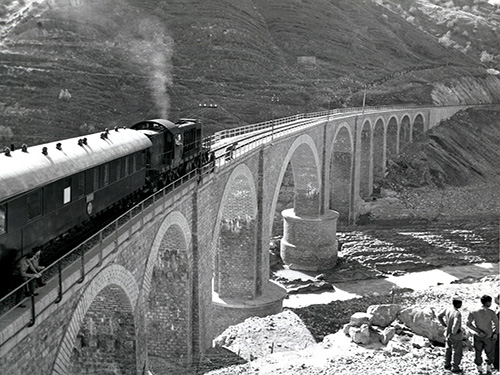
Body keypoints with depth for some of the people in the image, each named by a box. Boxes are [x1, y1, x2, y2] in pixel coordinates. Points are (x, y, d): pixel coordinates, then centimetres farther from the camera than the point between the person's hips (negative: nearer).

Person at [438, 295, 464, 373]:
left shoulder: (447, 309, -9)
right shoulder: (457, 313, -31)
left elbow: (439, 316, 4)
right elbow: (456, 325, -41)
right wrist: (454, 332, -23)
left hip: (448, 334, 7)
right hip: (456, 336, -7)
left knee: (448, 349, 26)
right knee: (457, 352, 12)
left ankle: (447, 364, 41)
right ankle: (455, 368, 24)